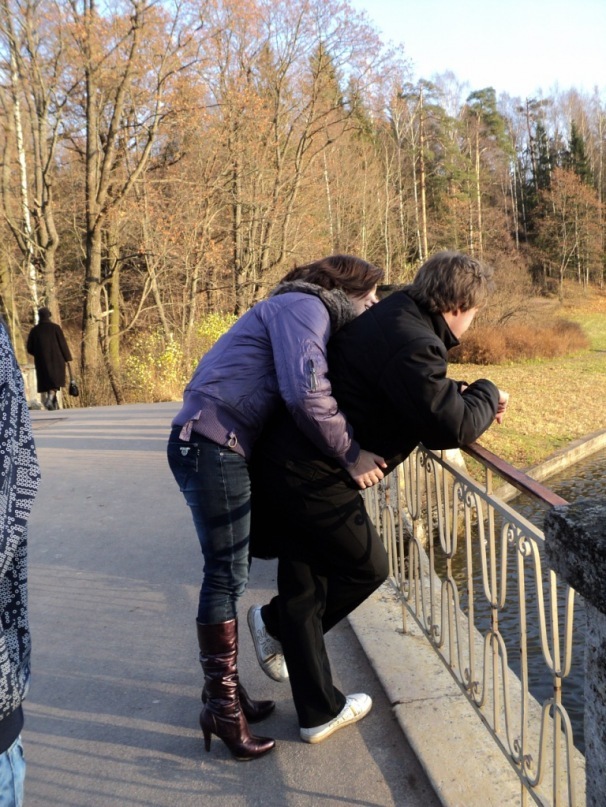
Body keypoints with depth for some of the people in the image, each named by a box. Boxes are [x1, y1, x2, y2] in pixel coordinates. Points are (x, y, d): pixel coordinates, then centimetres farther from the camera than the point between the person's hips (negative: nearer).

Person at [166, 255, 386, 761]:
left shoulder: (309, 315, 23)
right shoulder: (306, 307, -9)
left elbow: (309, 391, 20)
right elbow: (306, 392, -23)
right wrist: (351, 454, -15)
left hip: (218, 446, 10)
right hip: (212, 444, -10)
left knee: (229, 572, 15)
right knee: (227, 575, -3)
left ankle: (222, 686, 27)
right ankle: (223, 705, 9)